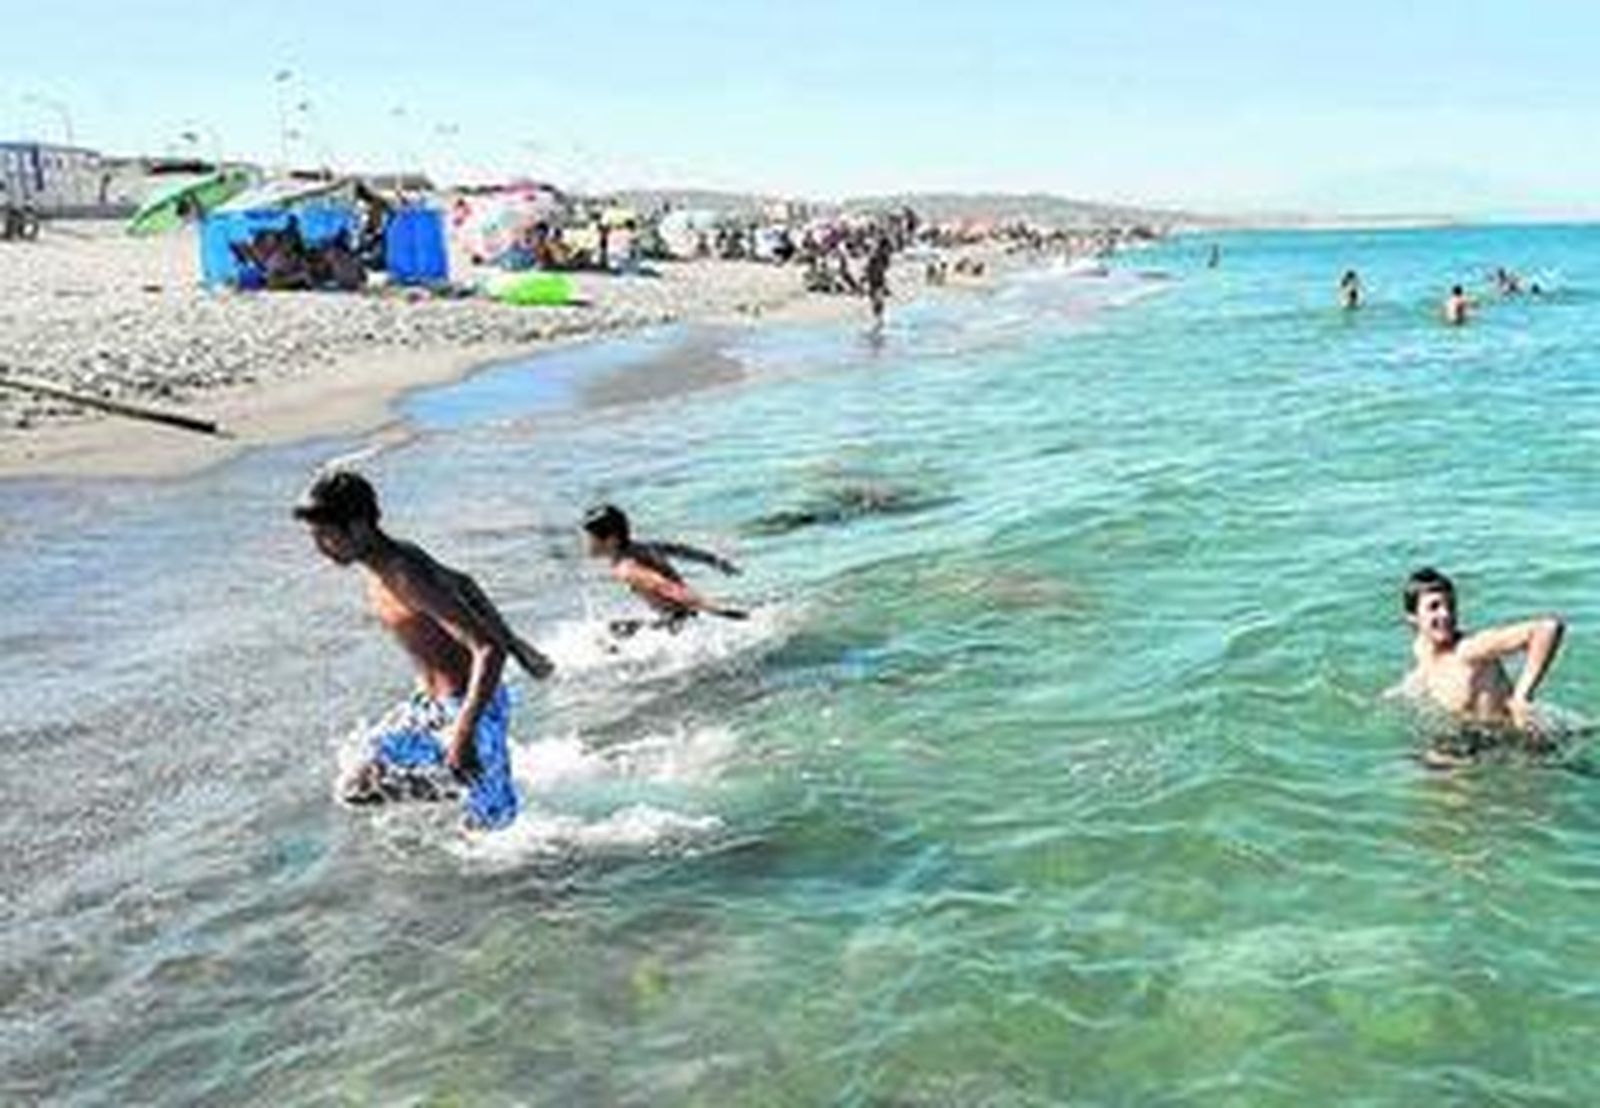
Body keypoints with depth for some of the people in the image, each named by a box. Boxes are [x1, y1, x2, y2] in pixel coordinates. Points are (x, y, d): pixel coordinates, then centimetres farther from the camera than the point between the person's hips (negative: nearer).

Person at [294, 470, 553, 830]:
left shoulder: (409, 578, -28)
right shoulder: (385, 562, 1)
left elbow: (489, 651, -33)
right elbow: (463, 587, 16)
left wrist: (463, 732, -39)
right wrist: (516, 644, 22)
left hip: (472, 707, -9)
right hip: (428, 706, 9)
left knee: (489, 826, 0)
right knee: (359, 787, 7)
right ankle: (457, 786, 20)